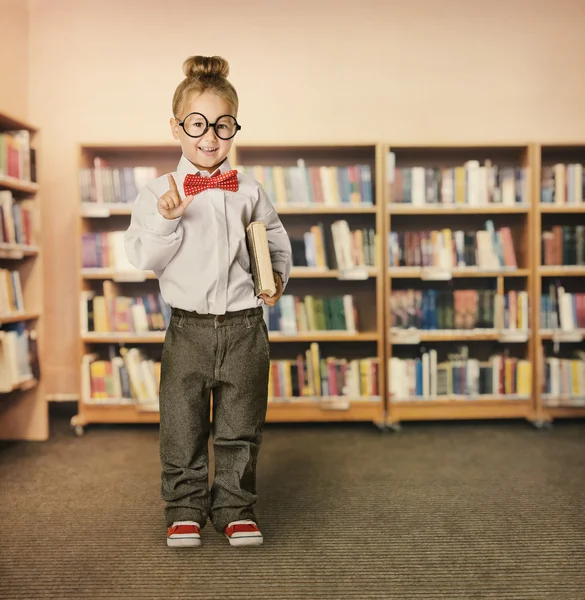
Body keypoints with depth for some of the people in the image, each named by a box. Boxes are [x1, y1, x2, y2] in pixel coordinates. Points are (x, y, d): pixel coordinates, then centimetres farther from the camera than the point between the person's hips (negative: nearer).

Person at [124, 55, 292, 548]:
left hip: (245, 325, 1)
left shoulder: (249, 192, 4)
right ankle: (186, 508, 26)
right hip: (188, 326, -1)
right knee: (183, 427, 8)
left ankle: (236, 508, 26)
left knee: (240, 427, 10)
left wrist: (278, 276, 5)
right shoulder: (159, 192, -1)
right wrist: (166, 220, -20)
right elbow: (143, 258, -6)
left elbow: (276, 239, 19)